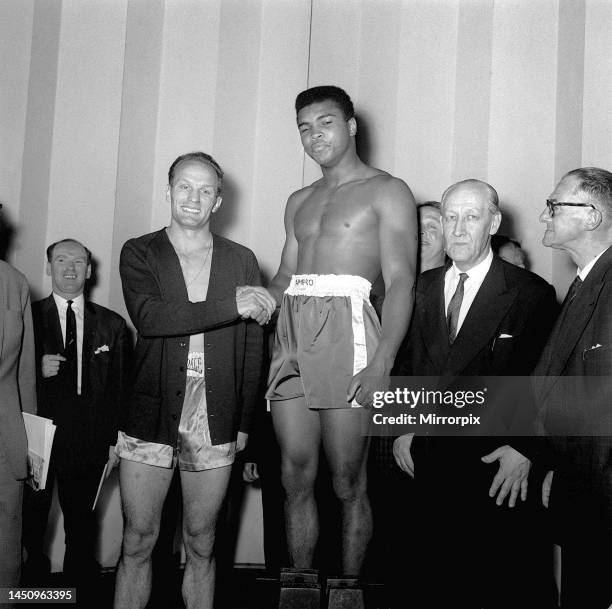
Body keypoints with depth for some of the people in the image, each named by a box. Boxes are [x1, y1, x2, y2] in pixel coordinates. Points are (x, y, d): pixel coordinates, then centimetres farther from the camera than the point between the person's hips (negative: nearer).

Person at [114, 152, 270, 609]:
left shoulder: (242, 261, 10)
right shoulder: (140, 253, 6)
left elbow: (252, 349, 11)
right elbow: (148, 317, -14)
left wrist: (244, 422, 6)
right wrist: (231, 305, -16)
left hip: (216, 426, 1)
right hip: (151, 420, -1)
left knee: (200, 546, 8)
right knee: (138, 544, 3)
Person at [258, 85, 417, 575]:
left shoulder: (387, 191, 4)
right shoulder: (299, 202, 23)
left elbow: (401, 283, -6)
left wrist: (382, 364, -18)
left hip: (345, 332, -5)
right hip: (290, 337, 5)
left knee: (348, 483, -2)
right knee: (296, 478, 4)